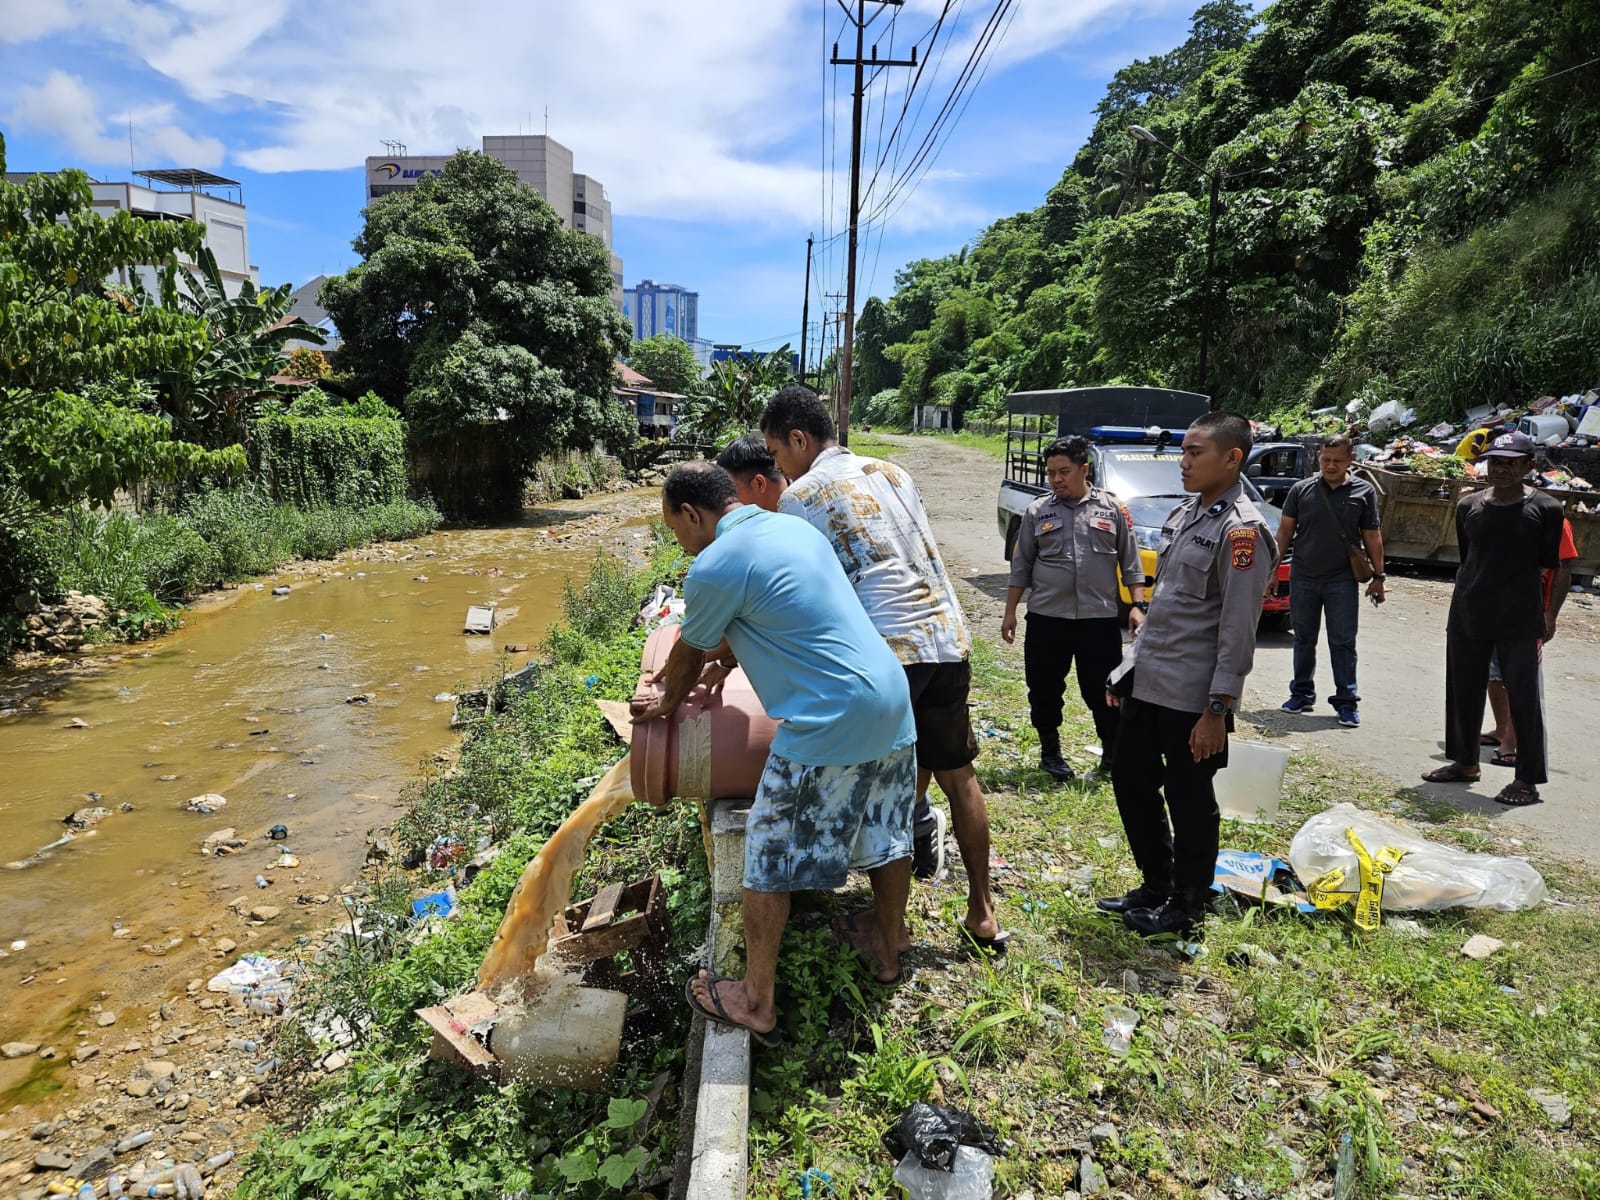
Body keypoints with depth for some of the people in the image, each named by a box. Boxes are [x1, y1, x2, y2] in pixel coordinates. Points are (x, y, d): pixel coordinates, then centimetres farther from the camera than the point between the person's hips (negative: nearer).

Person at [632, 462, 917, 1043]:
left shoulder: (714, 568, -11)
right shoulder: (794, 526, 14)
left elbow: (686, 655, 6)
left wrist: (667, 703, 26)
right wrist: (720, 664, 37)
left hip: (829, 724, -9)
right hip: (892, 697, 9)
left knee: (767, 861, 6)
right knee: (886, 836, 24)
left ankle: (756, 1003, 19)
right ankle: (889, 951, 44)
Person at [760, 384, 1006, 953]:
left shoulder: (801, 497, -2)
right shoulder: (893, 473, 18)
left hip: (887, 651, -7)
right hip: (948, 639, 7)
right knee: (958, 776, 16)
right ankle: (982, 913, 28)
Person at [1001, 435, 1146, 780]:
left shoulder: (1113, 508, 3)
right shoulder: (1037, 511, 5)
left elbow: (1131, 562, 6)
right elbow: (1021, 566, 8)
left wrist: (1138, 605, -2)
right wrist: (1010, 612, 6)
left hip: (1100, 618, -1)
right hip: (1046, 618, 1)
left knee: (1104, 691, 6)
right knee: (1045, 690, 9)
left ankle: (1113, 753, 24)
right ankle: (1050, 752, 26)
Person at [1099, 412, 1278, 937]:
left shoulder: (1242, 530, -15)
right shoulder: (1183, 514, 11)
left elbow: (1237, 631, -18)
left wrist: (1217, 710, -19)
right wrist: (1129, 666, 17)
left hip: (1190, 696, -9)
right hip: (1147, 681, 9)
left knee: (1190, 801, 7)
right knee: (1130, 780, 18)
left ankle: (1187, 905, 26)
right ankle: (1156, 885, 36)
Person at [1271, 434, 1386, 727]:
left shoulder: (1364, 492, 1)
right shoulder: (1301, 489, 1)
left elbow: (1372, 537, 5)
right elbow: (1285, 531, 5)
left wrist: (1378, 576, 3)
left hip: (1342, 581, -1)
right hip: (1303, 579, 1)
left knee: (1343, 642, 1)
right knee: (1304, 639, 11)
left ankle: (1346, 701, 8)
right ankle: (1302, 694, 21)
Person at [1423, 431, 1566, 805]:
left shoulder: (1545, 509, -4)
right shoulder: (1468, 506, 7)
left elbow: (1557, 568, -4)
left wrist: (1550, 615, -10)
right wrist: (1468, 597, 15)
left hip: (1520, 621, -5)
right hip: (1467, 617, 5)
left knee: (1523, 696, -1)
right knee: (1464, 691, 12)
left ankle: (1528, 779, 7)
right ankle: (1465, 762, 27)